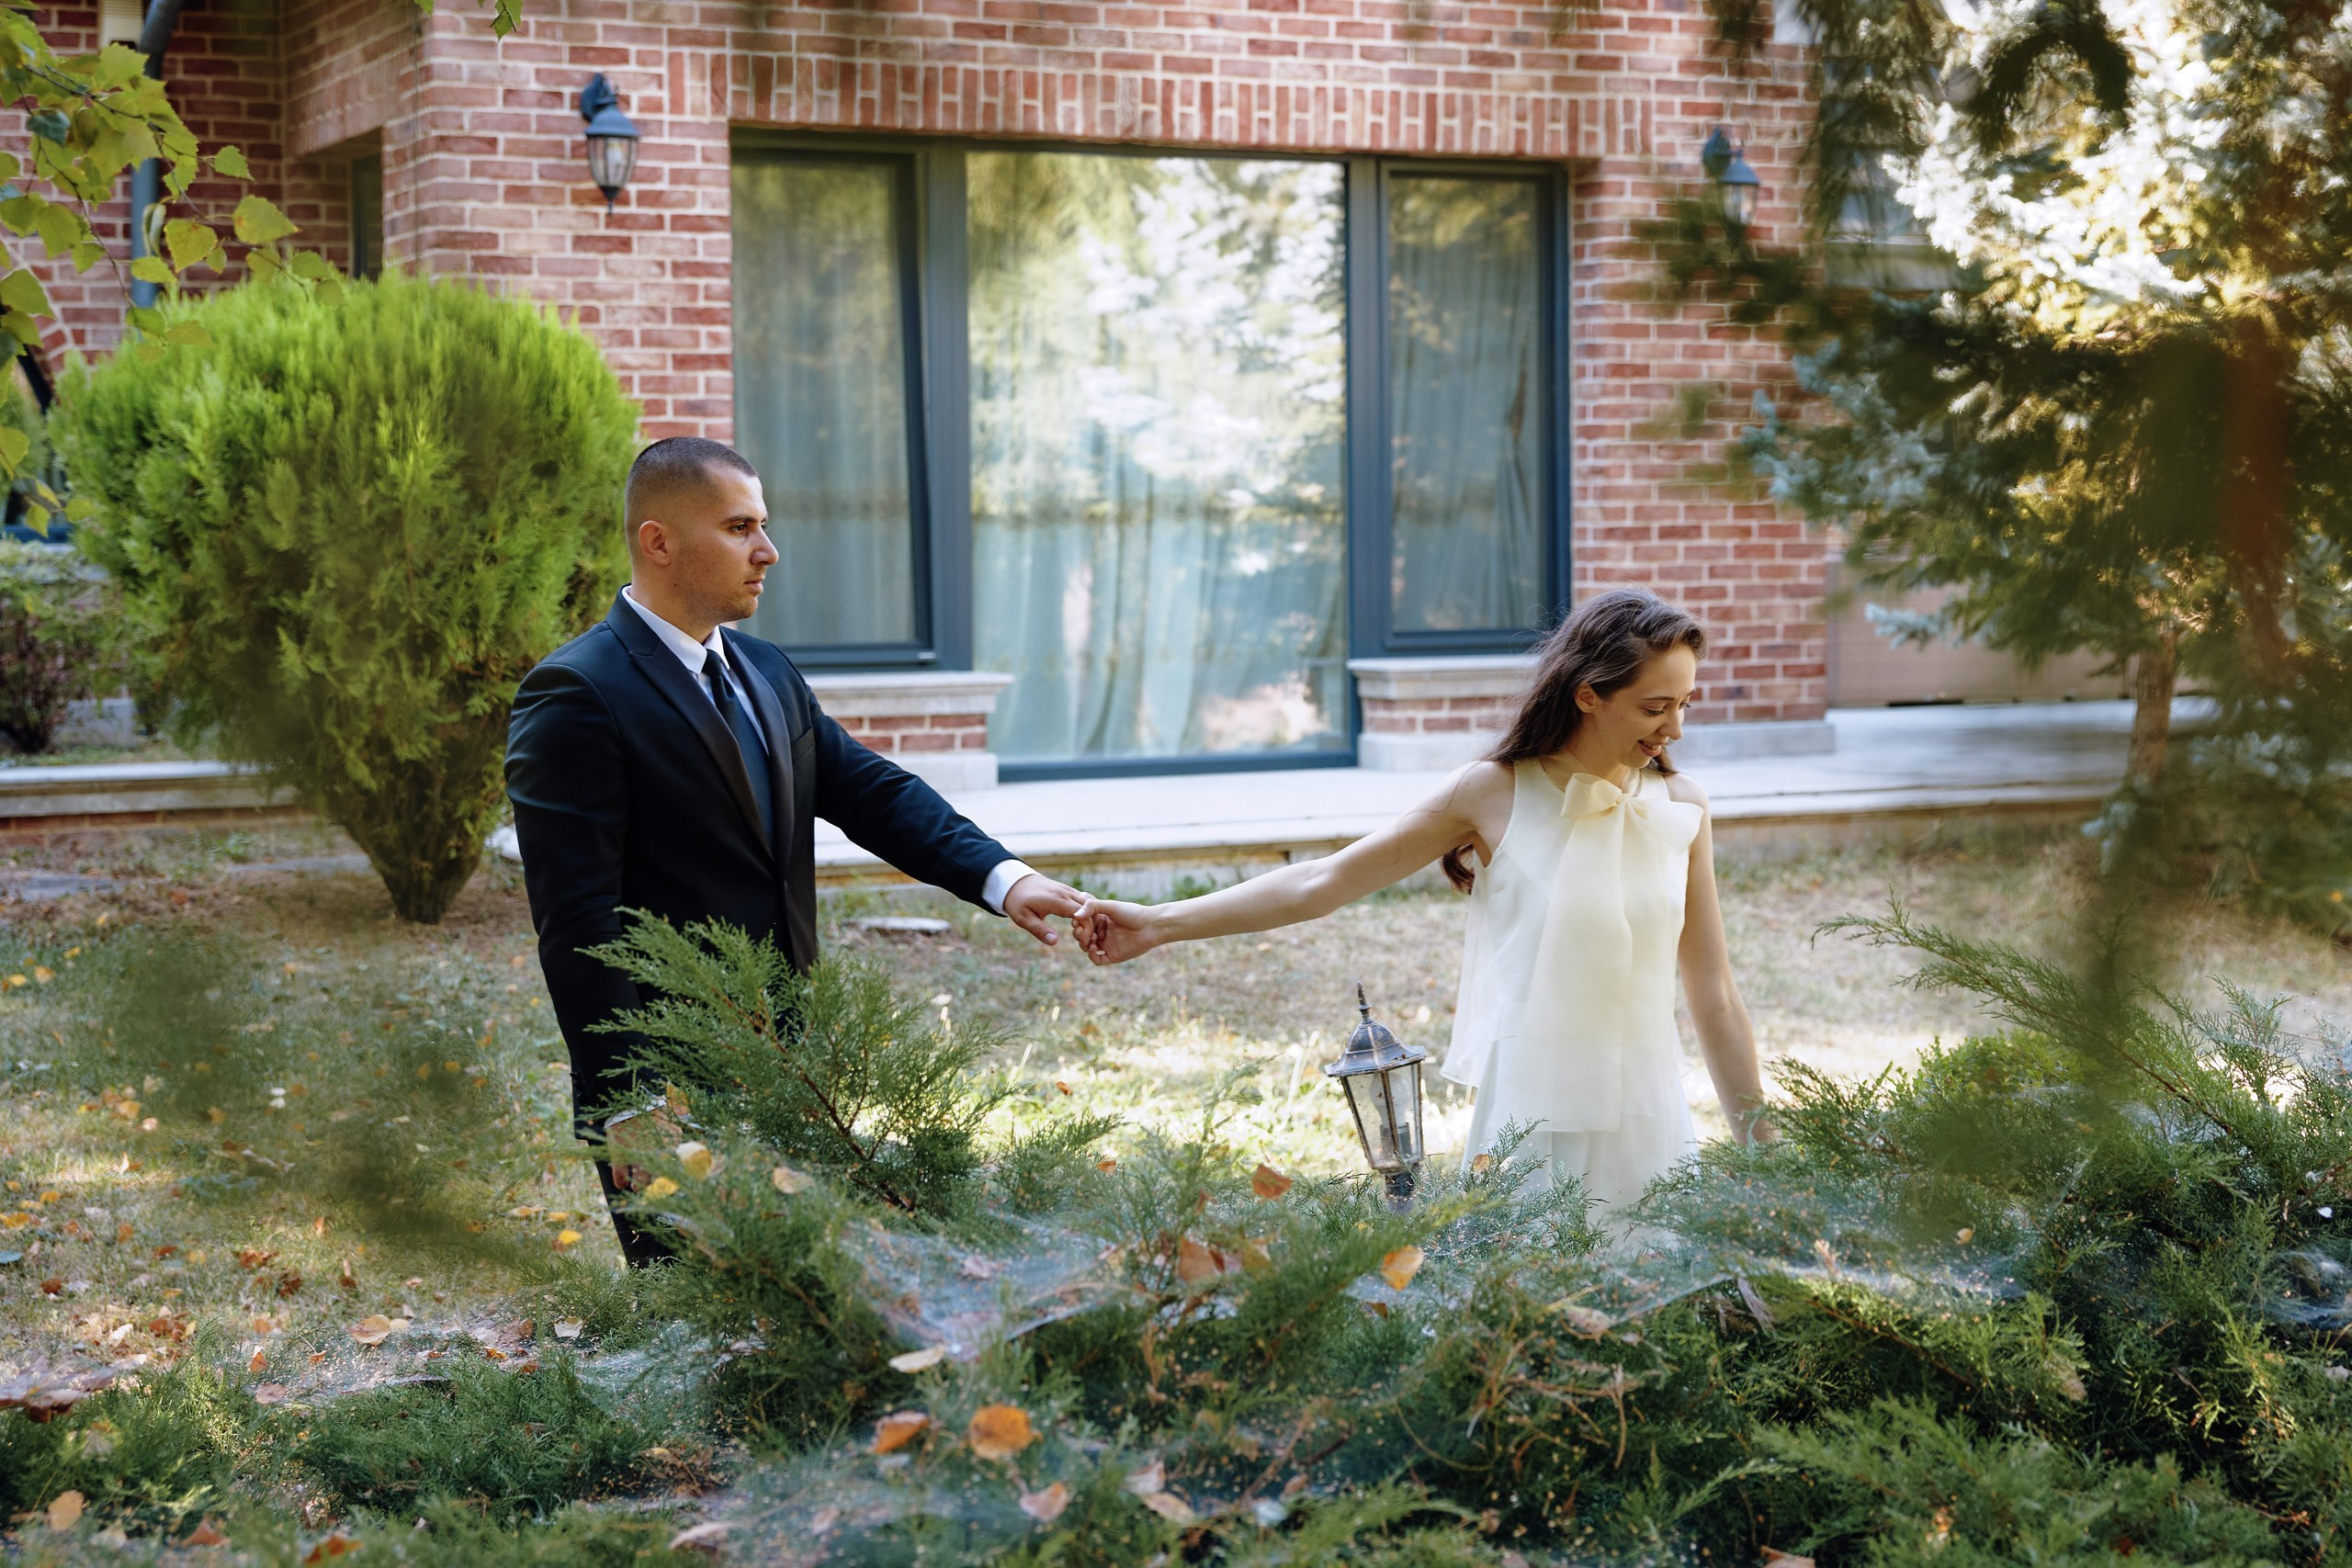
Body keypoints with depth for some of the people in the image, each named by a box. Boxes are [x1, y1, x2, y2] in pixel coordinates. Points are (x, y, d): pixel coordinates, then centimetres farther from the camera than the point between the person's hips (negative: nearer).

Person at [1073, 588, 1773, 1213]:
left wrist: (1762, 1150, 9)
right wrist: (1160, 923, -7)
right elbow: (1323, 883, -2)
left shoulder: (1682, 809, 4)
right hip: (1530, 1119, -3)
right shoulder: (1497, 794, -5)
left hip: (1648, 1119, 3)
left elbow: (1715, 998, 9)